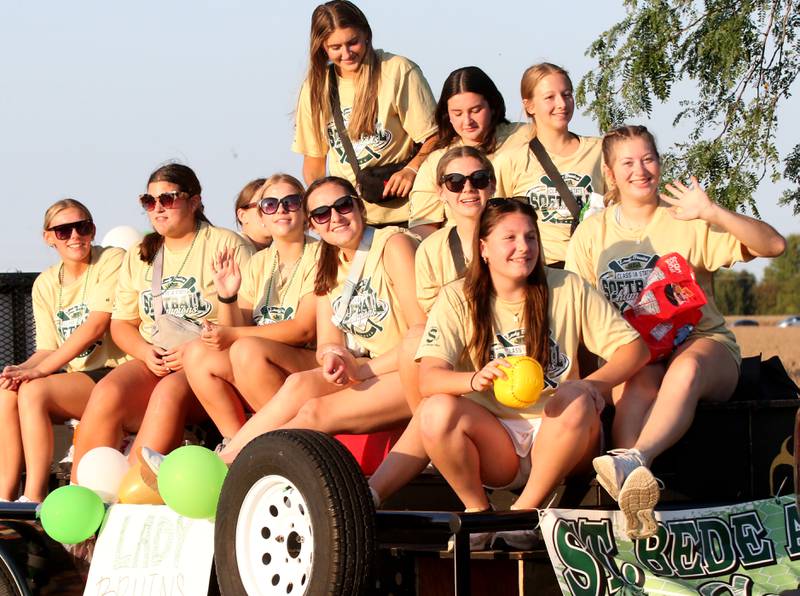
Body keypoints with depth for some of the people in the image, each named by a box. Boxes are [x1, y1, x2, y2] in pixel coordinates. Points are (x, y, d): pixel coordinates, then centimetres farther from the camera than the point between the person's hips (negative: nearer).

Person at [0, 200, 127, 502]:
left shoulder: (112, 261, -5)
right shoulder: (45, 284, 14)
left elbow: (97, 326, -16)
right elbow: (48, 349, 9)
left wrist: (40, 370, -20)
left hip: (111, 374, -6)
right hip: (72, 376, 6)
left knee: (34, 390, -28)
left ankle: (34, 498, -29)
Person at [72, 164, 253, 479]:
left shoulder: (228, 246, 3)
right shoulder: (139, 257, 21)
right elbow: (121, 323, 21)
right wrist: (146, 352, -2)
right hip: (153, 363, 5)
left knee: (170, 392, -36)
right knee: (107, 394, -26)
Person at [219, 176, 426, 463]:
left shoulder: (392, 245, -10)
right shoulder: (329, 266, 13)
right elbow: (328, 342, 7)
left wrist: (361, 370, -16)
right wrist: (333, 356, -18)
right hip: (368, 372, 6)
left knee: (315, 412, -24)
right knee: (299, 384, -20)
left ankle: (227, 462, -20)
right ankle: (221, 462, -23)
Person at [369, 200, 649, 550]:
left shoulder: (568, 289, 1)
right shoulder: (458, 299, -1)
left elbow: (635, 347, -2)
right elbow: (428, 379, -14)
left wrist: (595, 384, -23)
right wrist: (475, 380, -37)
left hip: (557, 438, 0)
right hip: (494, 449, 0)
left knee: (575, 399, -32)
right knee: (436, 411, -28)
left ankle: (526, 509, -16)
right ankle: (477, 509, -6)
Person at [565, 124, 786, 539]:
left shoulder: (688, 221, 8)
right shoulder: (592, 232, 14)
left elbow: (773, 245, -2)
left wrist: (712, 213, -17)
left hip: (702, 341, -1)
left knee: (687, 367, -39)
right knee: (637, 385, -36)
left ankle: (634, 460, -61)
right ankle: (636, 496, -55)